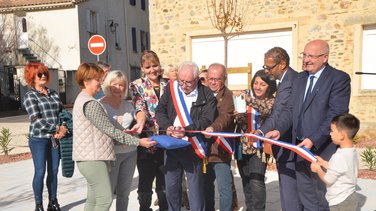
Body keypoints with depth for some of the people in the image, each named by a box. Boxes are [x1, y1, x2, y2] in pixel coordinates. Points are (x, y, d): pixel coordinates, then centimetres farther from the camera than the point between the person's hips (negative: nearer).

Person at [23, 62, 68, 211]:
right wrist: (57, 128, -17)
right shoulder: (30, 96, -3)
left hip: (56, 138, 5)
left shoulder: (54, 94, 12)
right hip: (39, 139, -4)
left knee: (54, 171, 10)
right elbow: (36, 120, -13)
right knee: (40, 172, 0)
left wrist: (63, 129, -11)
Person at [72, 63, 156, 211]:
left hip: (90, 157, 11)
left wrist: (125, 133, 18)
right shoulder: (90, 103, -17)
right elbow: (109, 130, -19)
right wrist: (138, 141, -17)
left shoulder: (82, 99, 16)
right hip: (93, 158, -11)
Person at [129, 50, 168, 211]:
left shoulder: (168, 85, 9)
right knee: (145, 182, 7)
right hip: (146, 141, -2)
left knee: (165, 182, 13)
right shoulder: (137, 86, 0)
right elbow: (140, 108, -15)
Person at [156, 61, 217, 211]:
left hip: (193, 148, -3)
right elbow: (160, 111, 2)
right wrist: (167, 126, -17)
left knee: (196, 188, 6)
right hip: (171, 146, 4)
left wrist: (186, 131, -27)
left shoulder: (206, 95, -7)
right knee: (171, 187, 16)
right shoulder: (171, 88, 3)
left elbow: (206, 120, -14)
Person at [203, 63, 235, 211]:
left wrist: (213, 128, -42)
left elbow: (225, 116, -23)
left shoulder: (228, 96, -7)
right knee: (206, 185, 18)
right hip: (203, 148, 6)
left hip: (220, 148, -6)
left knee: (224, 186, 0)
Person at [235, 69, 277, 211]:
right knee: (246, 183, 12)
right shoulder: (247, 100, 8)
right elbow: (240, 122, 6)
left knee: (256, 182, -11)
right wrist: (238, 115, -16)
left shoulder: (272, 101, -2)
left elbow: (266, 109, -25)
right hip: (243, 147, 4)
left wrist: (249, 99, -36)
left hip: (259, 148, -4)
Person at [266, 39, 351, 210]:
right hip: (300, 146, 6)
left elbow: (336, 114, -17)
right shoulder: (300, 78, 11)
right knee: (305, 196, 17)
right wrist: (279, 130, -6)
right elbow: (290, 108, 10)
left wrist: (314, 140, -25)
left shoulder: (339, 78, -9)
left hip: (323, 149, -6)